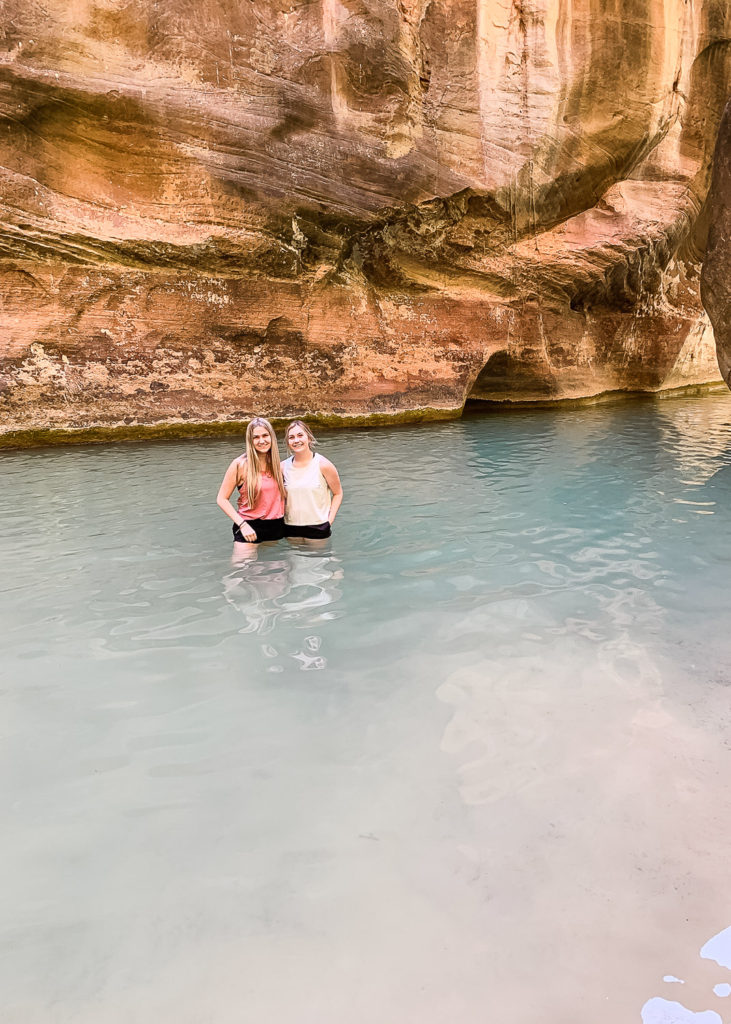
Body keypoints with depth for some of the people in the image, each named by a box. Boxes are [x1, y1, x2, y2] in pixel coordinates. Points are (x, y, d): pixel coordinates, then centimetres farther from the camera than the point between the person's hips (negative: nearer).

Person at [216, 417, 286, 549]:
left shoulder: (278, 465, 5)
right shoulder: (240, 465, -9)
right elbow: (222, 499, -9)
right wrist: (242, 524, -17)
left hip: (276, 527, 5)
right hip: (248, 527, -5)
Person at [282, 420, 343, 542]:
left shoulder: (323, 465, -8)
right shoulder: (283, 467, 1)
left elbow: (337, 493, 0)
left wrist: (330, 519, -8)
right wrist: (281, 516, 3)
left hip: (318, 528, -3)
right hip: (291, 529, 3)